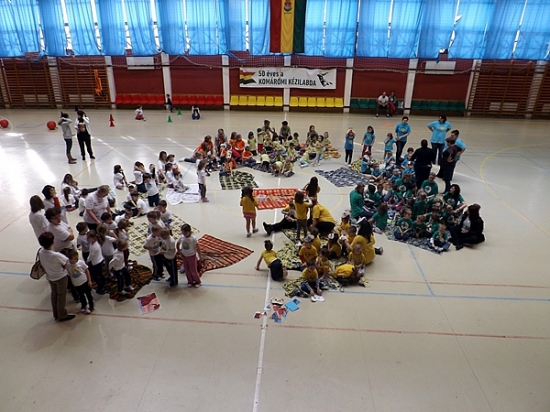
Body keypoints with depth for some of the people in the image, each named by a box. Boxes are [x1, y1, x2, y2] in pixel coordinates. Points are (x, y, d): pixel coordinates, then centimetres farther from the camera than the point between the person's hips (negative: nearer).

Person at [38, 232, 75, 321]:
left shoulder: (40, 252, -17)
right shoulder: (56, 255, -35)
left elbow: (42, 265, -1)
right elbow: (65, 264, -20)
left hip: (49, 277, 6)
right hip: (61, 277, -6)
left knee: (54, 294, 23)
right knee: (61, 296, 13)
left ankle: (56, 314, 40)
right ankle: (62, 316, 29)